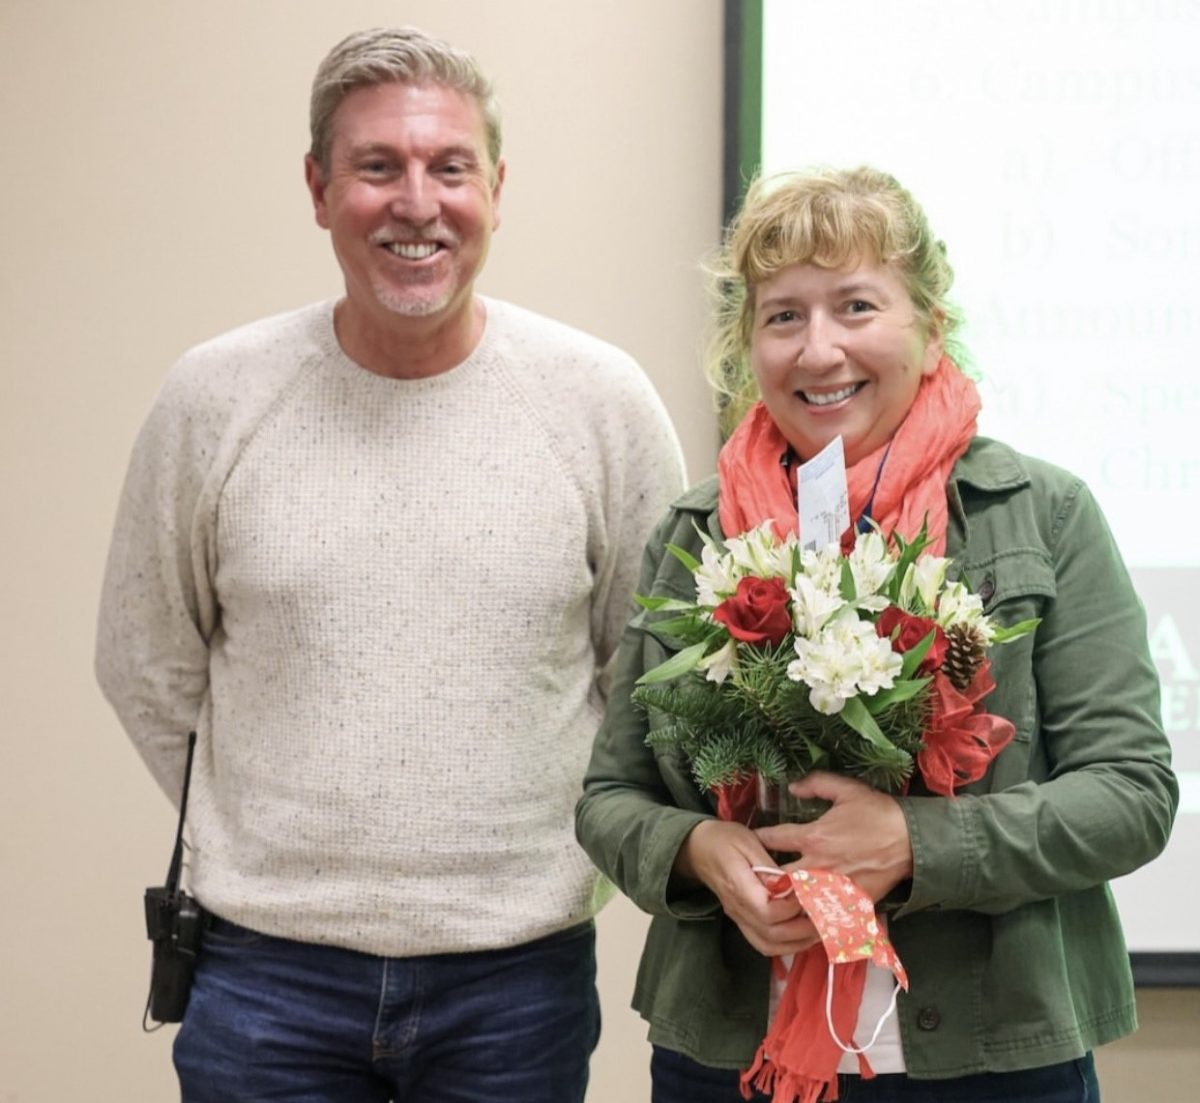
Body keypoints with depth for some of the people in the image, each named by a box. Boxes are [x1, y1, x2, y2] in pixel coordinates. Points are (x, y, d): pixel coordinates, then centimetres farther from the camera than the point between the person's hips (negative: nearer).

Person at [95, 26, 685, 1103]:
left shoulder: (602, 398, -2)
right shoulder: (214, 398, -2)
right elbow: (147, 667, 8)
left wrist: (559, 837, 4)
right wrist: (280, 834, 7)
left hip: (519, 970, 0)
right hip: (267, 963, 0)